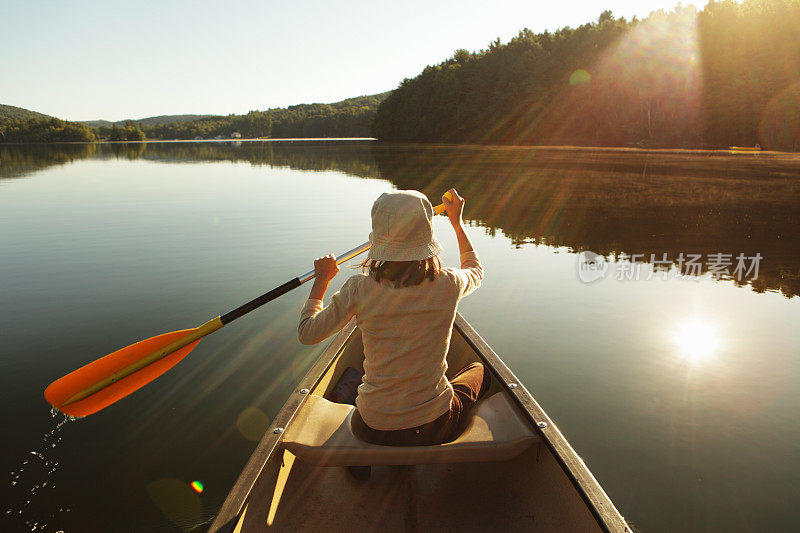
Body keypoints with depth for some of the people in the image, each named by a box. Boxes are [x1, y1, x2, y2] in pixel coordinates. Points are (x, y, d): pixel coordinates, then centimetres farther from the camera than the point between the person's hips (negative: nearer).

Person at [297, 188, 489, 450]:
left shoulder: (360, 289, -19)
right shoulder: (448, 285, -16)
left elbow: (307, 333, -3)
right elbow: (475, 270, 11)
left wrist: (321, 279, 9)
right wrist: (457, 221, 21)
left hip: (373, 430, 1)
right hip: (436, 428, 0)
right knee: (478, 369, 31)